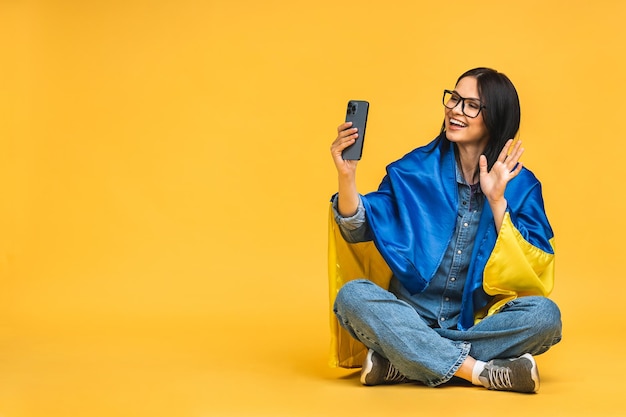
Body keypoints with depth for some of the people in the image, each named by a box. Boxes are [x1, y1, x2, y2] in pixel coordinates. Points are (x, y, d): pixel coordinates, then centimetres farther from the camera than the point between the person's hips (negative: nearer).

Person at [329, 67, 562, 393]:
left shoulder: (519, 184, -1)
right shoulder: (415, 169, 2)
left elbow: (531, 271, -10)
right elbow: (359, 230, 0)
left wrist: (497, 201, -18)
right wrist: (346, 175, -17)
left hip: (480, 325, 0)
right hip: (410, 319, 0)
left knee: (544, 314, -28)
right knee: (352, 296, -28)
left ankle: (402, 363, -26)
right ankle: (480, 371, -30)